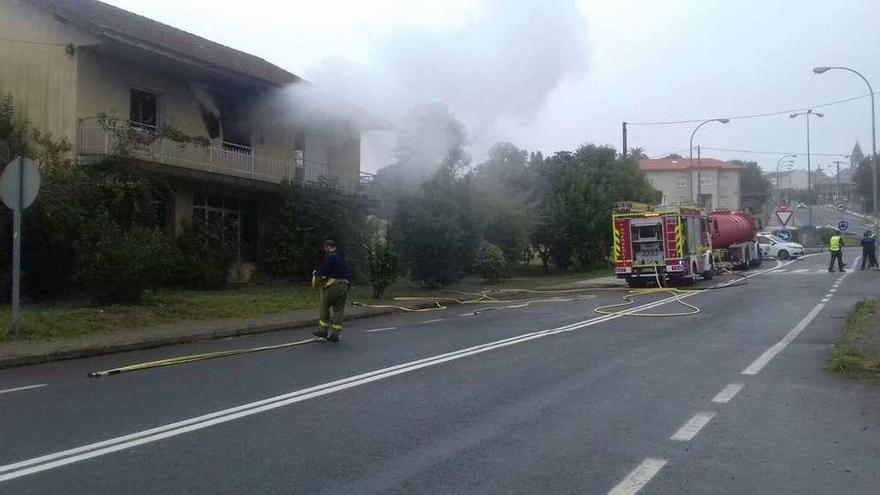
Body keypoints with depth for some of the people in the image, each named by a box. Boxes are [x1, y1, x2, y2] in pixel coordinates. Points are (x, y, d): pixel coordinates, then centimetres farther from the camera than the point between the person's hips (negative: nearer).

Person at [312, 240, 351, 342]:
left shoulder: (330, 257, -8)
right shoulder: (342, 258, 18)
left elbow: (323, 271, -14)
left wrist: (316, 273, 7)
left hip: (332, 285, -7)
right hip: (344, 285, 7)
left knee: (324, 307, 7)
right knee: (339, 310, 6)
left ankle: (322, 330, 10)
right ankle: (335, 334, 6)